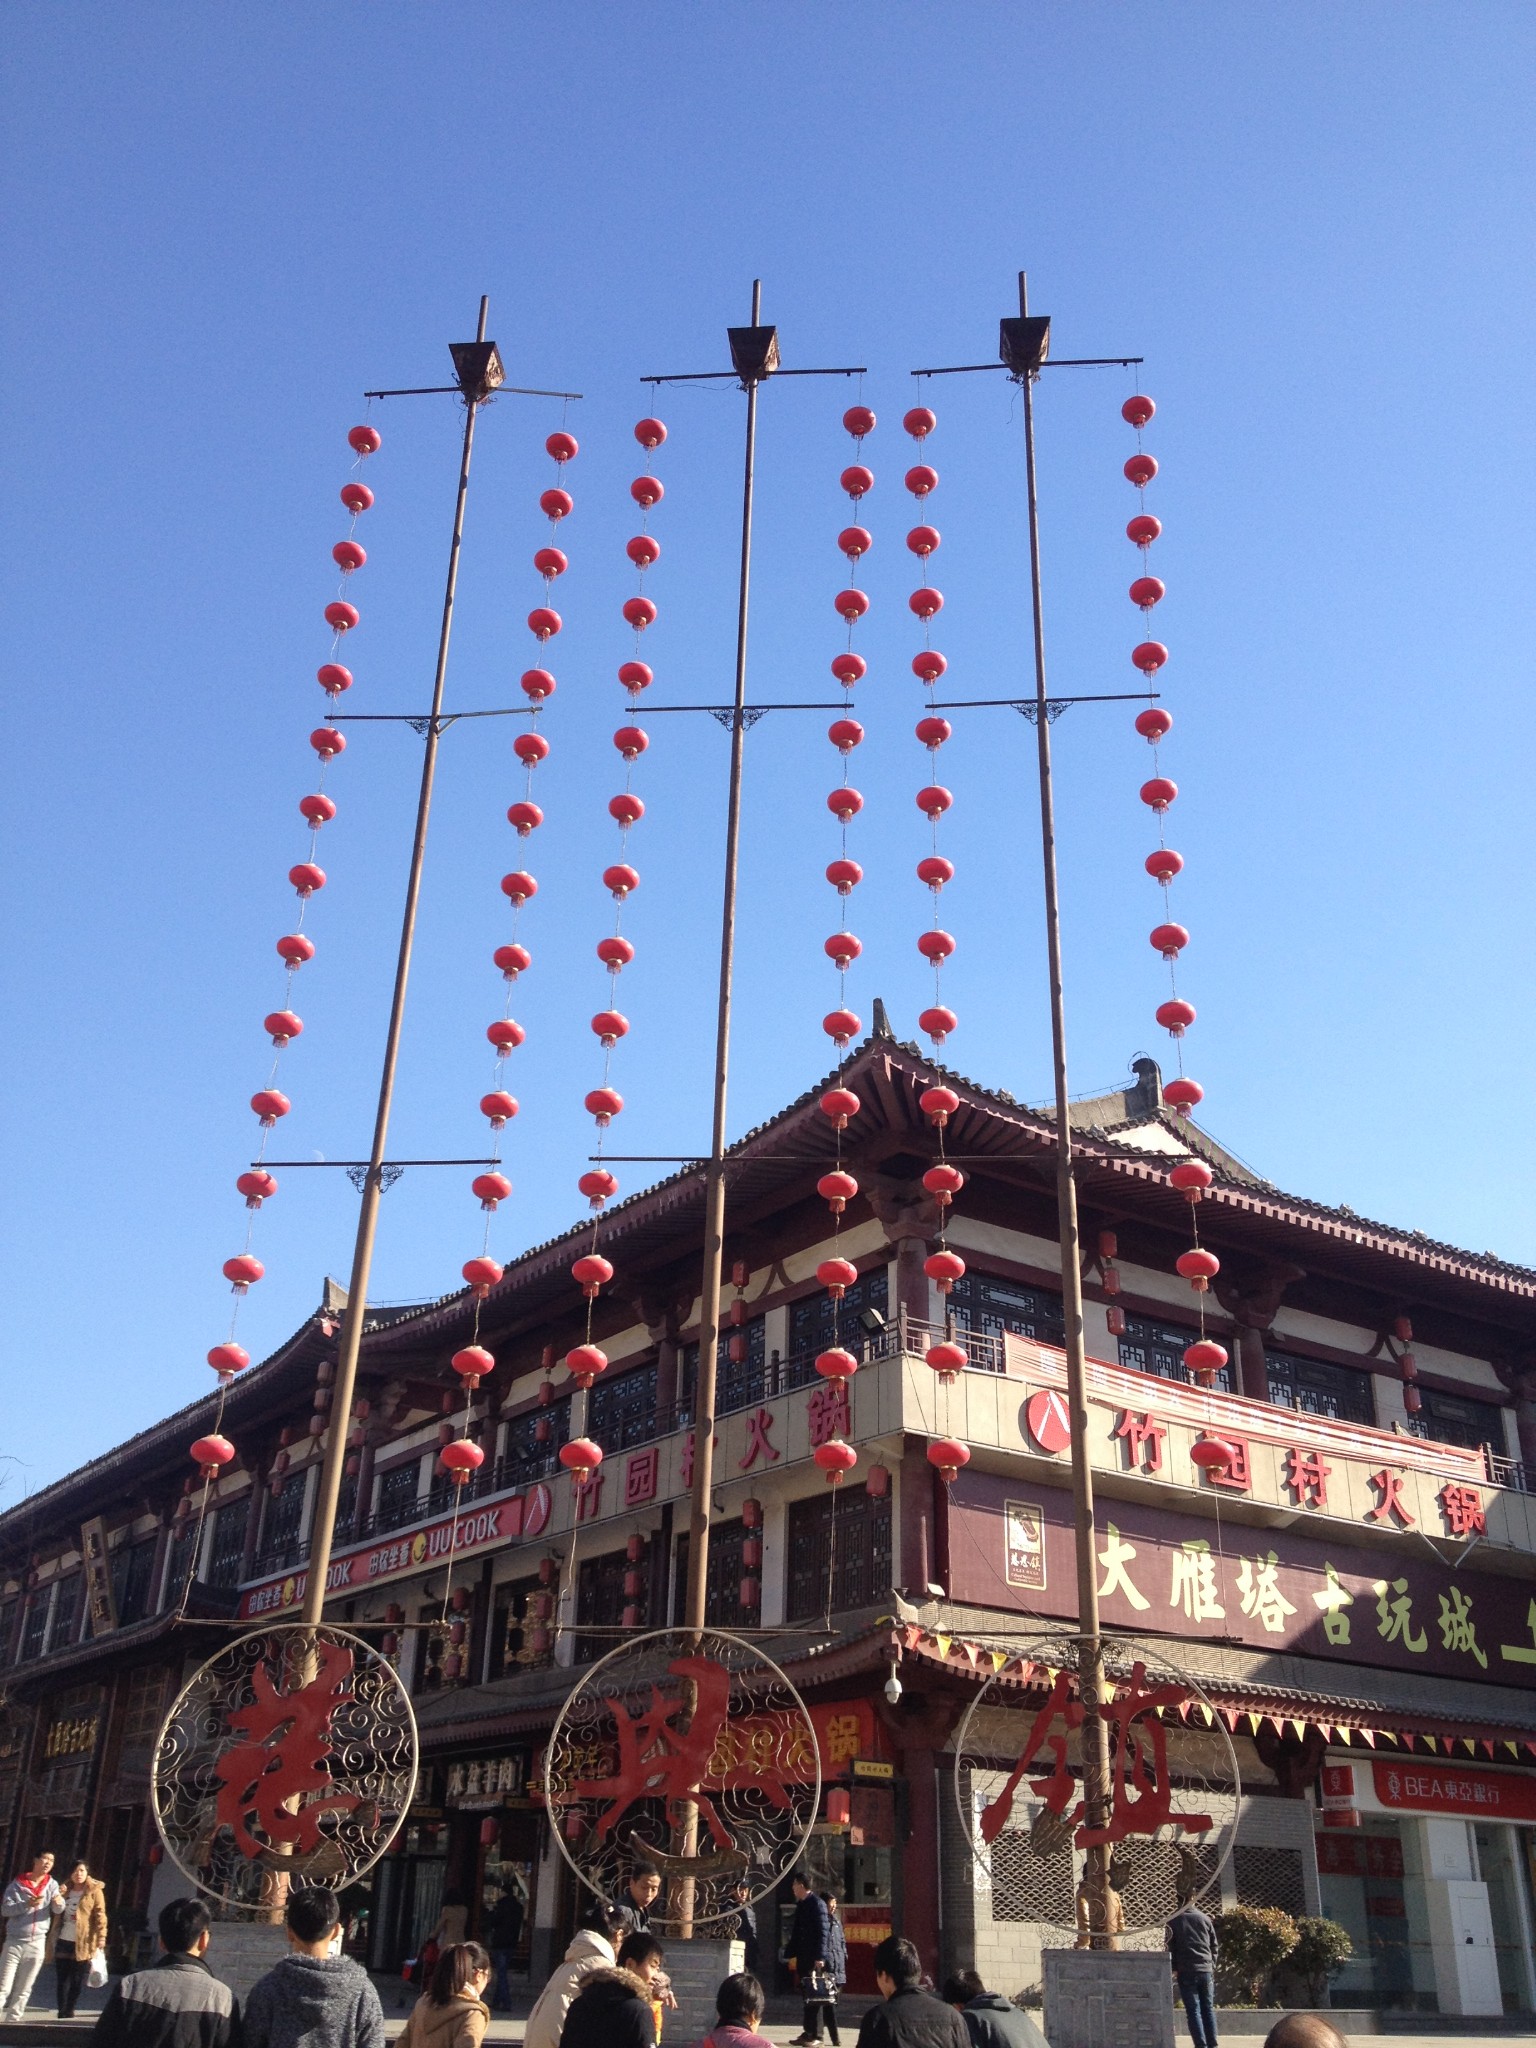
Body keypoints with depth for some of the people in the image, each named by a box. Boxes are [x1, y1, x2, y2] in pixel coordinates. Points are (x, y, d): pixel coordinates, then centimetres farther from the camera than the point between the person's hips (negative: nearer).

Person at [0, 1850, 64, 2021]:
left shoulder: (51, 1885, 4)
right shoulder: (18, 1884, -3)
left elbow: (58, 1910, -8)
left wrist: (59, 1902, -32)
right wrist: (26, 1904, -25)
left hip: (37, 1943, 3)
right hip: (14, 1941, -3)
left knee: (24, 1989, 9)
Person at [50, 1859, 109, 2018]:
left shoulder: (95, 1891, -2)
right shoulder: (65, 1890, 12)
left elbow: (100, 1917, -7)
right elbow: (58, 1916, 20)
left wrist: (100, 1942, -15)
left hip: (83, 1944, -4)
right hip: (63, 1941, 4)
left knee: (76, 1981, 0)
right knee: (62, 1979, 2)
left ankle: (69, 2011, 13)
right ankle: (62, 2012, 9)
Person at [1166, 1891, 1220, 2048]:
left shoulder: (1174, 1921, 1)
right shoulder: (1205, 1919, 6)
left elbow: (1171, 1946, 2)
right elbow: (1214, 1945, 10)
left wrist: (1174, 1968, 11)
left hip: (1186, 1971, -2)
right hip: (1206, 1970, 2)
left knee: (1194, 2010, -1)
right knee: (1208, 2008, 10)